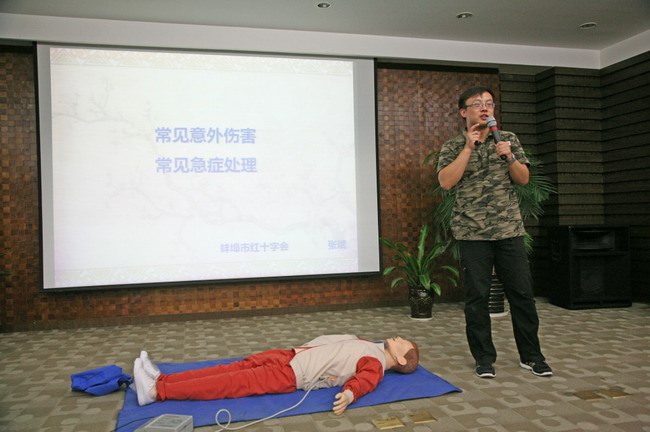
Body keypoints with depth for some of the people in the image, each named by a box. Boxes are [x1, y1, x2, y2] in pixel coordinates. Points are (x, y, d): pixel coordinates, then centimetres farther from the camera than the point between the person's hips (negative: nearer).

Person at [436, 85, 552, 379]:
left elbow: (523, 179, 9)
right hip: (473, 233, -2)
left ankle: (531, 355, 22)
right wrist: (469, 147, -13)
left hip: (510, 229, 3)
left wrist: (509, 157, -10)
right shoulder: (453, 147, 2)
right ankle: (484, 358, 16)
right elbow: (446, 182, -13)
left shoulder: (509, 139, 11)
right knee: (477, 296, 2)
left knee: (522, 292, 6)